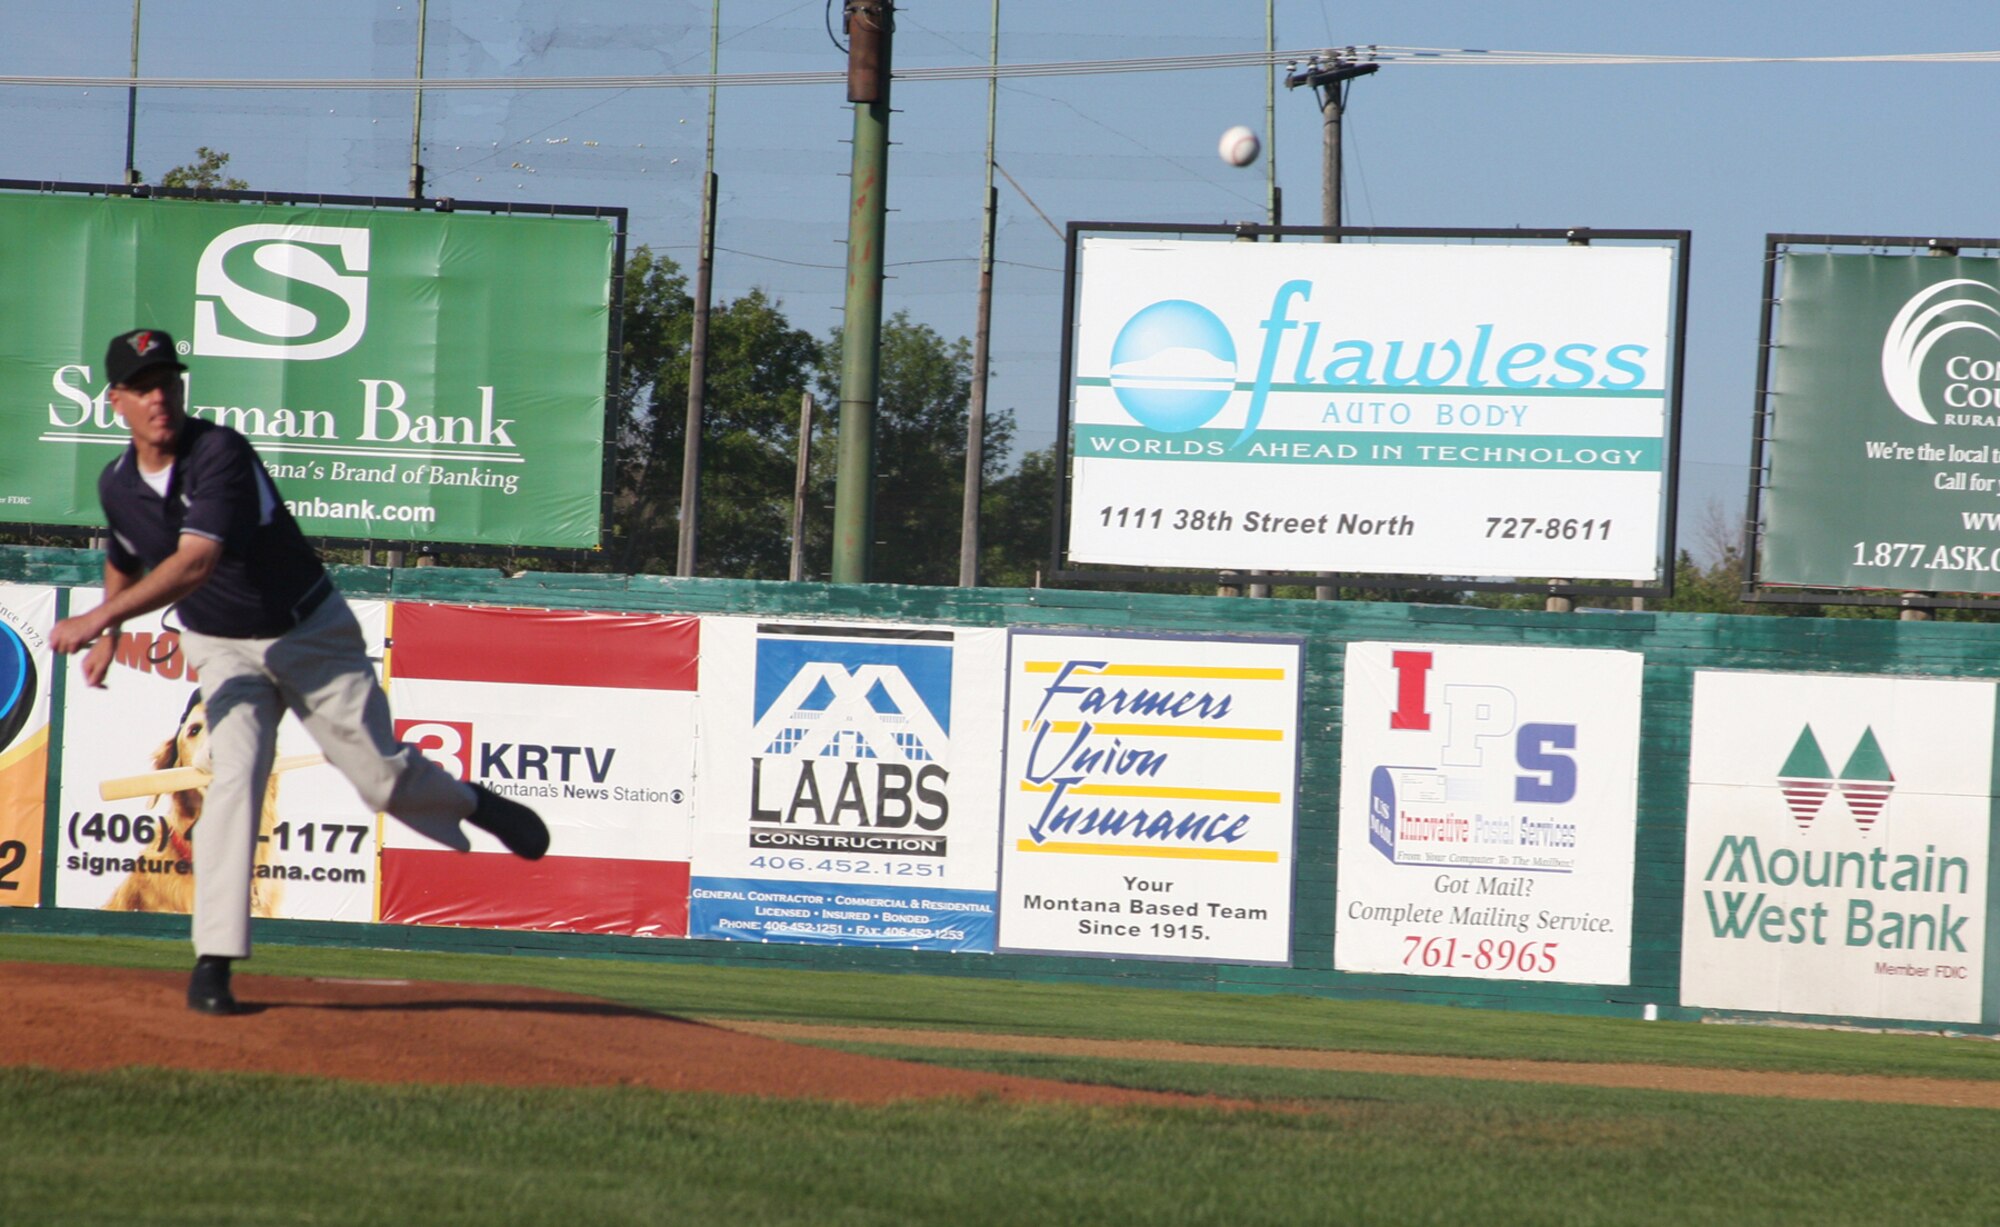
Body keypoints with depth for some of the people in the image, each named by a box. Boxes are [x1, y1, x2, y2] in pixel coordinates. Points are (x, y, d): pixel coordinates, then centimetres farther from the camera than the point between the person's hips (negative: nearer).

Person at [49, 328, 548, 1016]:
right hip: (224, 650, 3)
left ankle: (470, 804, 32)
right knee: (234, 777, -19)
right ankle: (214, 959, -20)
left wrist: (100, 617, -43)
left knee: (382, 777, -2)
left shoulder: (221, 454, -27)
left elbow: (194, 564, -40)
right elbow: (125, 561, 19)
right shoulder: (117, 485, -5)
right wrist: (108, 636, 5)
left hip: (314, 636, -3)